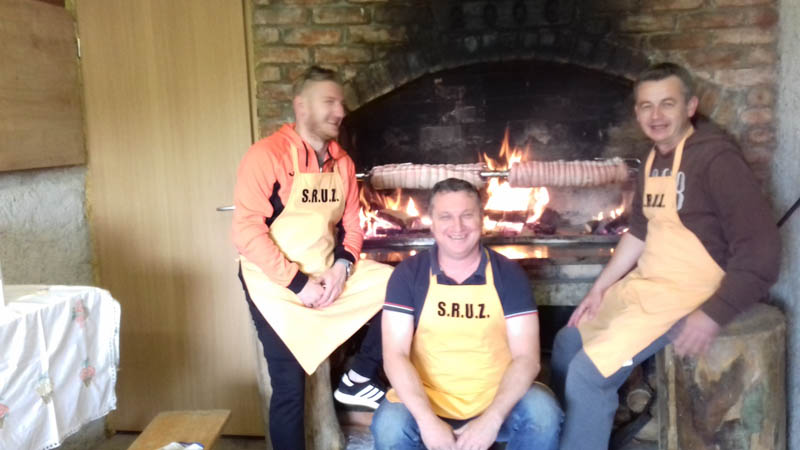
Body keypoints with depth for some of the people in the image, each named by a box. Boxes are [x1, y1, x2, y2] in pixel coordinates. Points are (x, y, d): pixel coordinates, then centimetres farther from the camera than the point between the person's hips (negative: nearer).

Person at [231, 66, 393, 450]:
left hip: (328, 273, 6)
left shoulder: (342, 162, 5)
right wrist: (297, 282, -23)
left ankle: (359, 378, 8)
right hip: (275, 282, -6)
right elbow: (247, 231, -22)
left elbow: (350, 224, 10)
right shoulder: (267, 155, -16)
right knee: (289, 388, 1)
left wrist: (343, 265, -10)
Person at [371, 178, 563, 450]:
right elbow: (395, 355, -9)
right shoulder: (408, 274, -4)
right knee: (389, 425, -28)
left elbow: (526, 357, -8)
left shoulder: (509, 274, -3)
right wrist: (427, 420, -23)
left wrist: (491, 420, -22)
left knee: (543, 412, -26)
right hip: (429, 401, 0)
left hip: (496, 400, 1)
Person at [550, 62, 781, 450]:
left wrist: (713, 315, -27)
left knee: (589, 371, -19)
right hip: (643, 284, 9)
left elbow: (760, 251, -22)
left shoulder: (716, 158, -18)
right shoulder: (654, 159, 9)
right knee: (567, 344, 15)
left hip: (691, 295, -9)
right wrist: (600, 287, 9)